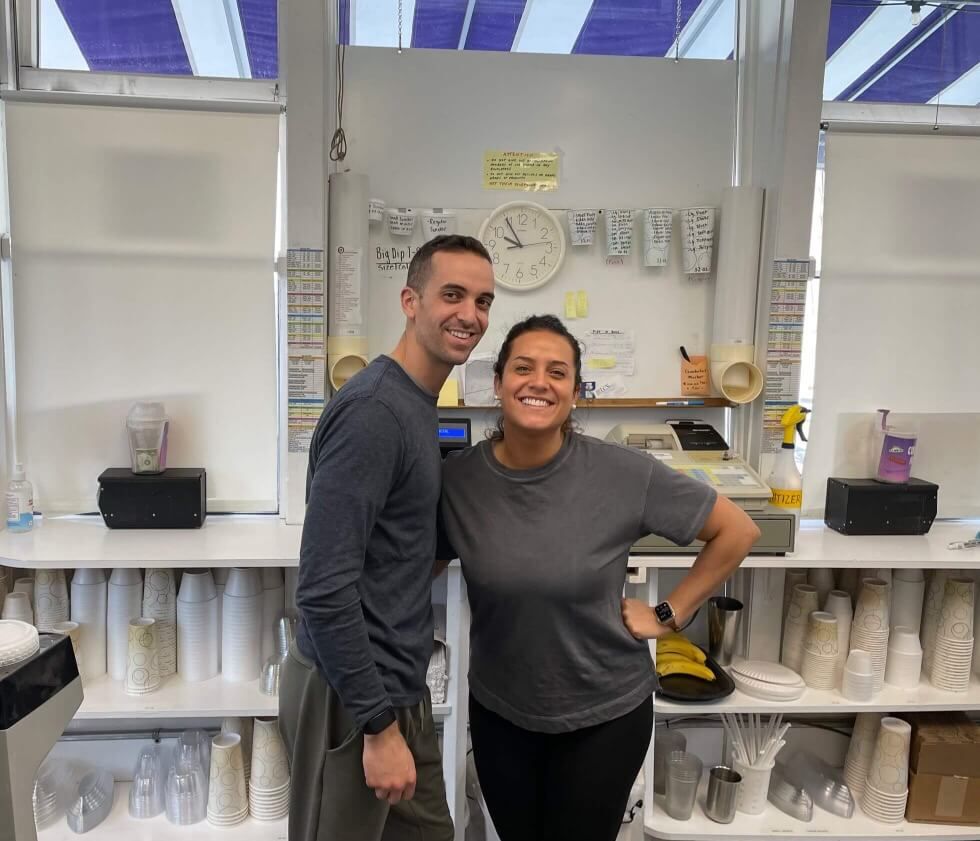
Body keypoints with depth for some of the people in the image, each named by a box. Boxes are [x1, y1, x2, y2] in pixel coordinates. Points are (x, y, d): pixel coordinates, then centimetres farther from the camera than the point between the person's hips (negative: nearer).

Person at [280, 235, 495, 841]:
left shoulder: (419, 405, 6)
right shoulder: (372, 411, -22)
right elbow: (324, 588, -25)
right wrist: (379, 726, -20)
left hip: (400, 685, 8)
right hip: (353, 697, -8)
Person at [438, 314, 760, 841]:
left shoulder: (623, 474, -19)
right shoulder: (456, 478, -13)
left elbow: (737, 531, -9)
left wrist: (670, 614, -9)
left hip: (605, 712, -2)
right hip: (499, 711, 2)